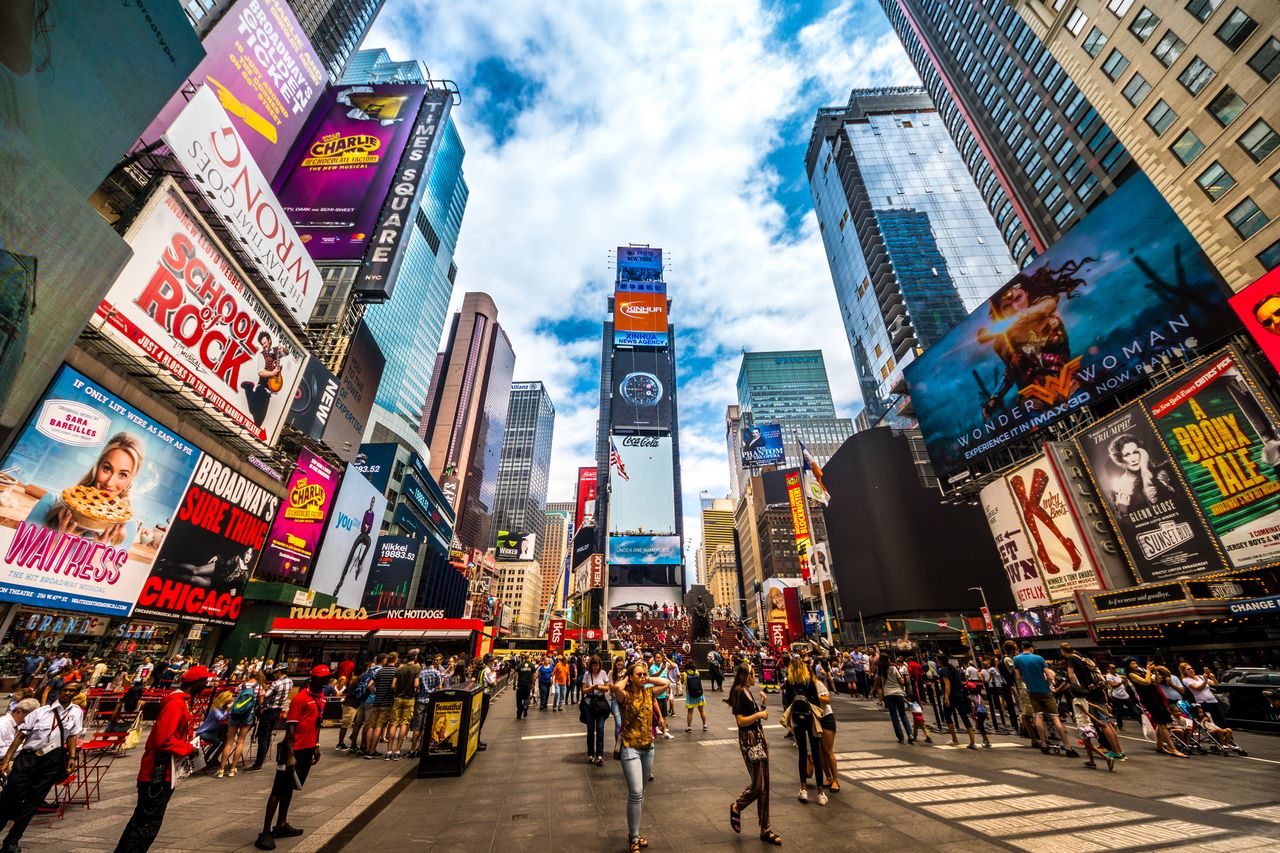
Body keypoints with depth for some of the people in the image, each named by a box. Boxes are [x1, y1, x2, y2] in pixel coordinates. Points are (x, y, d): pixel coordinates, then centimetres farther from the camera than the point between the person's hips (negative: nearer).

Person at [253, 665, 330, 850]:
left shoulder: (321, 696, 4)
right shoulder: (300, 698, -20)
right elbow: (290, 727, -19)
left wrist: (316, 746, 13)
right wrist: (290, 755, -21)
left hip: (308, 749, 8)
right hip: (294, 750, -7)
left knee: (290, 787, 18)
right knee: (279, 789, 1)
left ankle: (281, 825, 29)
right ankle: (265, 833, 10)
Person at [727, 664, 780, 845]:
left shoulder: (748, 693, 11)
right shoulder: (739, 693, -16)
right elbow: (741, 721, -20)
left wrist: (762, 703, 5)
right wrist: (759, 714, -19)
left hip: (759, 738, 9)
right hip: (749, 740, -9)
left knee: (764, 785, 11)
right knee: (757, 785, -4)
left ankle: (765, 830, 21)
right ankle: (736, 807, 23)